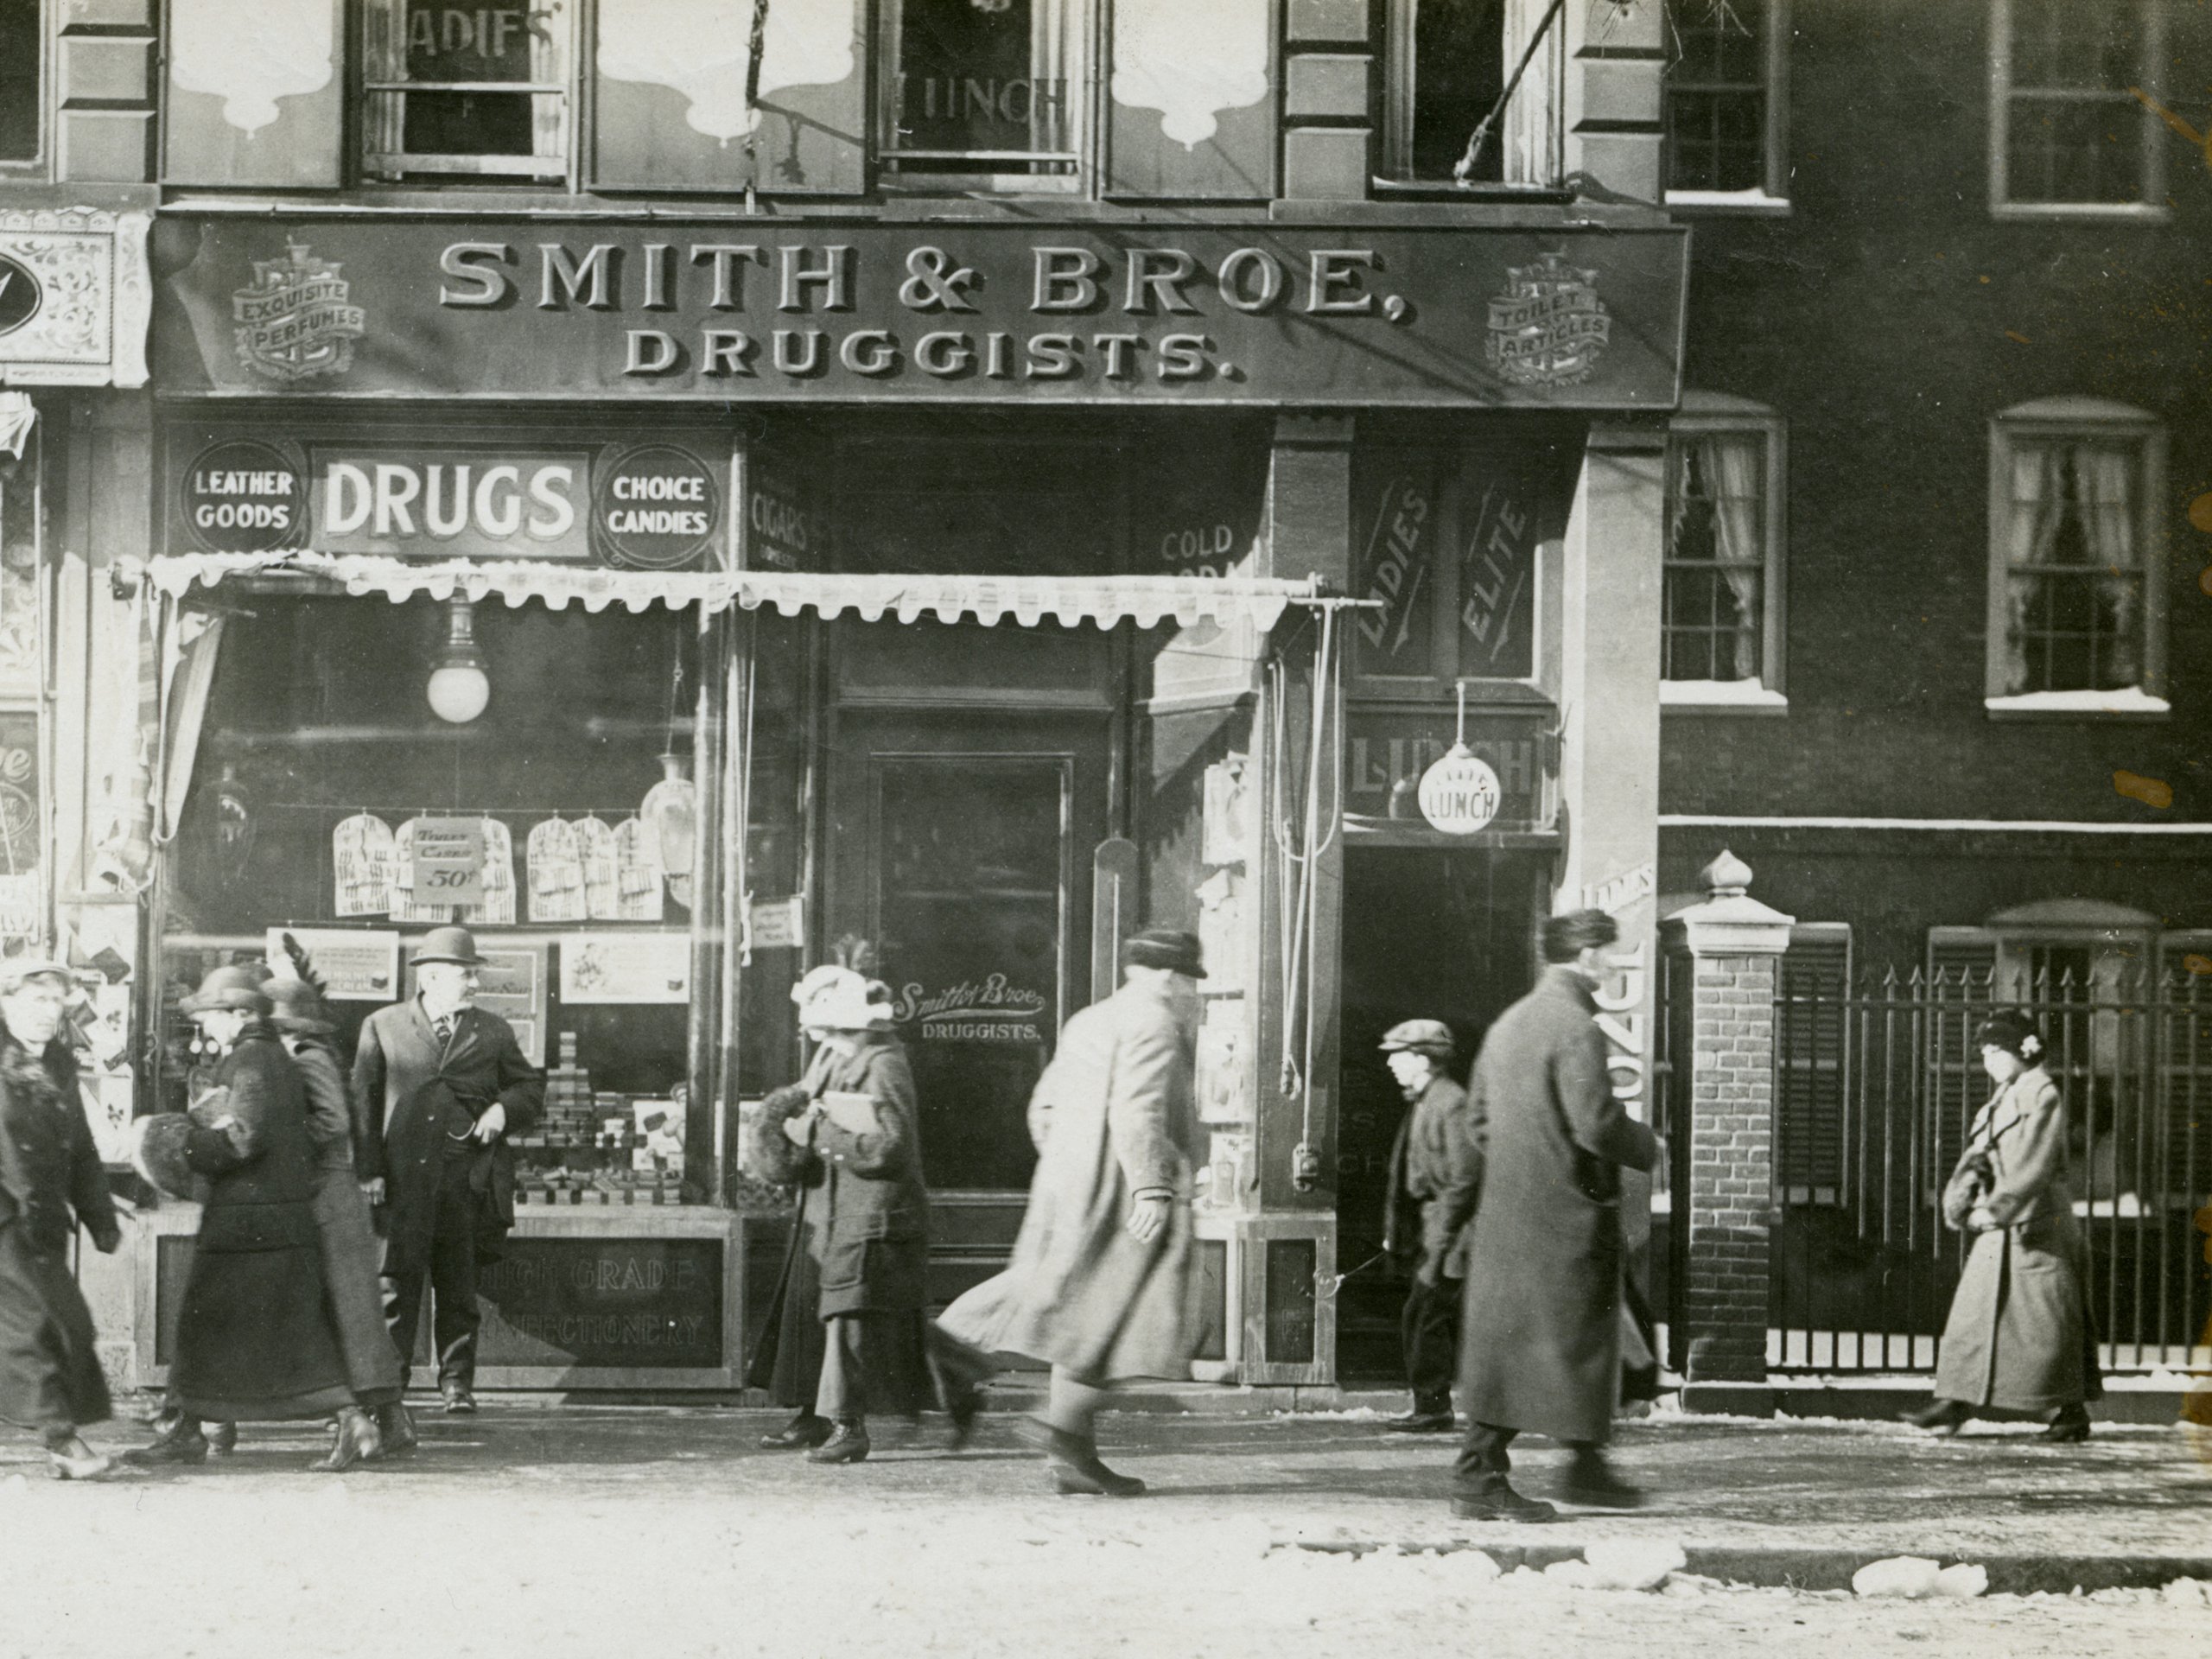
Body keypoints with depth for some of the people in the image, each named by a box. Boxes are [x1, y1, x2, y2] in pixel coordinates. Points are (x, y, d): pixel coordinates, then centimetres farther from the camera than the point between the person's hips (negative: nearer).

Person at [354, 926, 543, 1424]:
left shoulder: (492, 1031, 13)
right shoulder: (382, 1028, 6)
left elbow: (531, 1085, 21)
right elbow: (364, 1102, 4)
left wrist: (503, 1108, -1)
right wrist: (369, 1171, -5)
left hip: (469, 1174, 2)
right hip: (404, 1173, -2)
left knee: (459, 1284, 6)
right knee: (398, 1280, -4)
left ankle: (457, 1382, 15)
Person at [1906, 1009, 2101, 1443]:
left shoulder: (2043, 1097, -9)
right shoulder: (1997, 1105, 16)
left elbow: (2033, 1167, -18)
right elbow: (1973, 1159, 12)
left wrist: (1996, 1208, -23)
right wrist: (1959, 1204, -5)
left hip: (2037, 1228, -8)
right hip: (1997, 1229, 8)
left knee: (2046, 1319, -3)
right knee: (1972, 1310, 3)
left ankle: (2072, 1411, 5)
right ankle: (1954, 1405, 3)